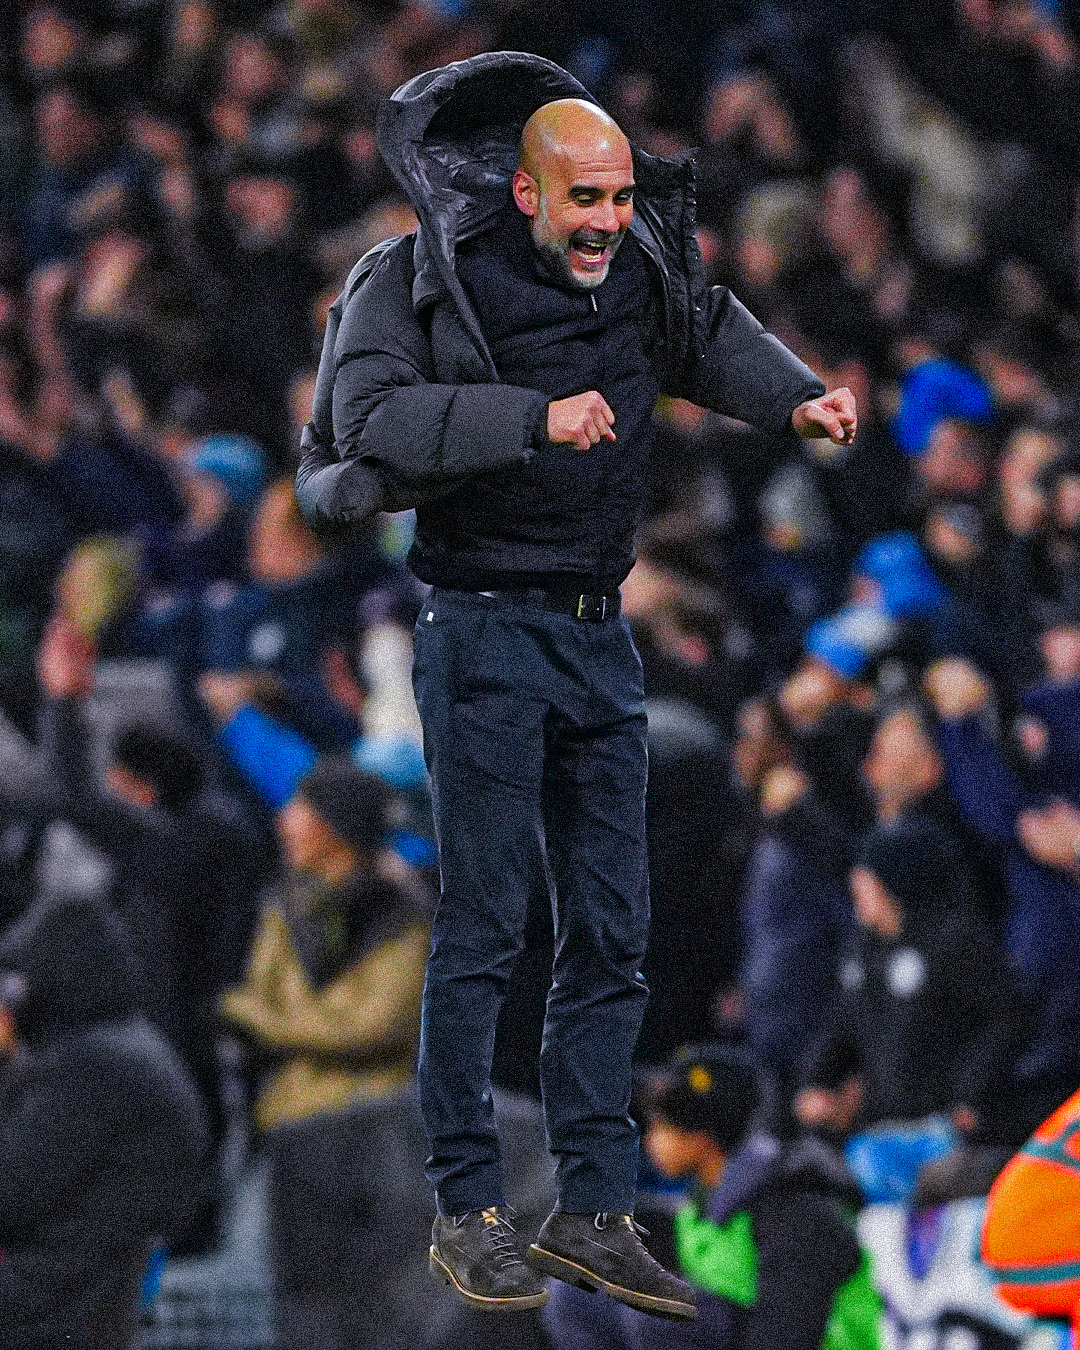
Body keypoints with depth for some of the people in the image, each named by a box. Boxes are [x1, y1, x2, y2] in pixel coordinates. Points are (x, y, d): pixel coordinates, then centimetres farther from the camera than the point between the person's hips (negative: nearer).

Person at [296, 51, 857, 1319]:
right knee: (484, 920, -8)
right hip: (485, 631, -6)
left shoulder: (636, 268, 5)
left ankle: (592, 1213, 9)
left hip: (601, 639, 6)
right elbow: (374, 417, -25)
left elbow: (710, 333, 25)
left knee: (610, 930, 4)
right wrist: (535, 419, -28)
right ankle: (466, 1208, -2)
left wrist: (795, 399, 6)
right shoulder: (424, 280, -11)